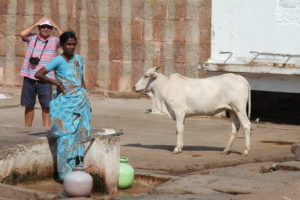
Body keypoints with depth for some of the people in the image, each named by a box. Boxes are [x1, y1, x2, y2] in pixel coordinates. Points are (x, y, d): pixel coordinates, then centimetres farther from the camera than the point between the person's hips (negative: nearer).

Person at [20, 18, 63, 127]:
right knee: (29, 105, 9)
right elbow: (22, 34, -13)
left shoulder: (54, 40, 3)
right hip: (29, 78, 1)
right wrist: (36, 24, -4)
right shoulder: (32, 38, 5)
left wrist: (56, 27, -6)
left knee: (46, 106, -1)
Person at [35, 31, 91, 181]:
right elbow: (38, 75, -14)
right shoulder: (58, 60, -8)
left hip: (80, 102, 6)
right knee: (66, 136, -9)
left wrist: (86, 100, 16)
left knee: (79, 135, 6)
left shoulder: (79, 59, 11)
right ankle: (65, 173, -6)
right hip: (65, 103, -6)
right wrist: (57, 83, -14)